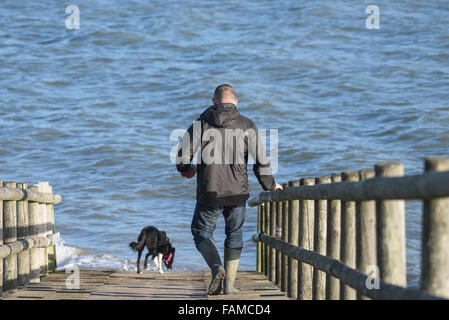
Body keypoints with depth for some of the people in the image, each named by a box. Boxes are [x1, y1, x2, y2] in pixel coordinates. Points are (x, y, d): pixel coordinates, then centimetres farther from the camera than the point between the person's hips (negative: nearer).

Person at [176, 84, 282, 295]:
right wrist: (270, 185, 14)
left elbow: (182, 156, -3)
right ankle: (229, 284, 14)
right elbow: (261, 161, -1)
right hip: (237, 194, 1)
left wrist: (185, 170, 19)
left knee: (202, 232, 14)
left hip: (209, 193, -1)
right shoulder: (247, 126, 1)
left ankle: (216, 268, -12)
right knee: (234, 235, 18)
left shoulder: (201, 124, 0)